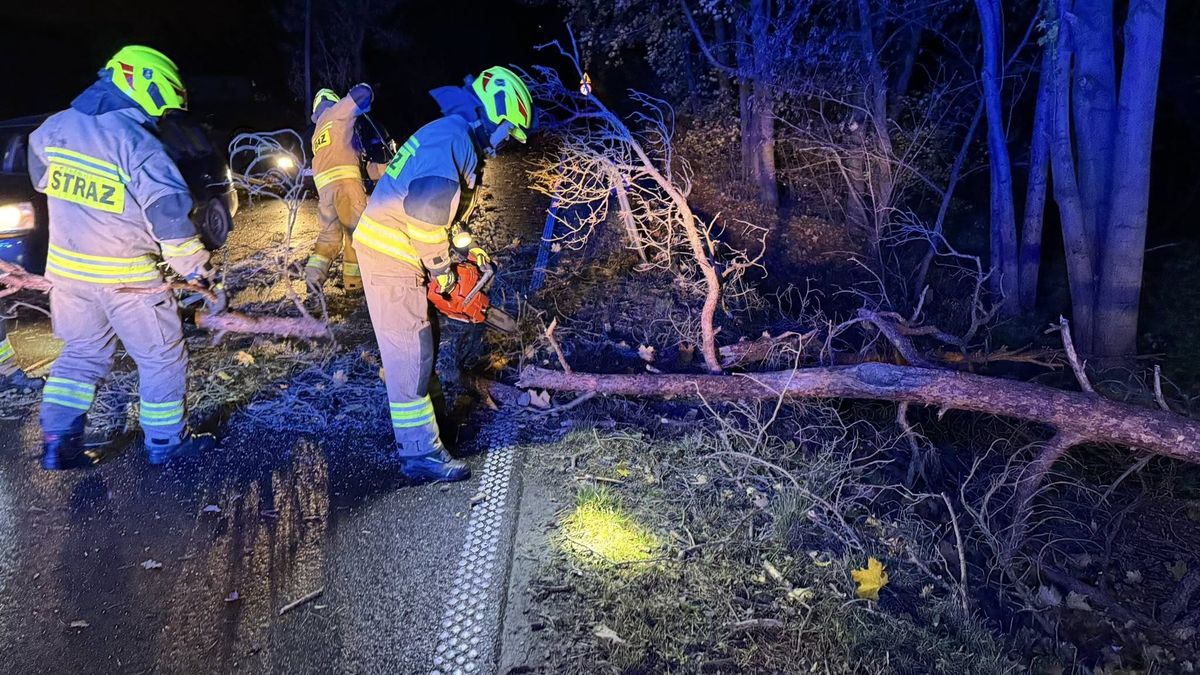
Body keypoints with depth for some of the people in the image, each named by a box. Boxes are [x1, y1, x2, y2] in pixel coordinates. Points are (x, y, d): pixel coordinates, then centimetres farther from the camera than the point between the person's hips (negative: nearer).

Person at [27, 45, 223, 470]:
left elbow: (41, 179, 20)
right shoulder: (139, 146, -21)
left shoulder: (56, 126, 1)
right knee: (162, 359, 10)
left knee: (81, 354, 21)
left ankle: (57, 442, 19)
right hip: (125, 277, -6)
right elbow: (172, 223, -21)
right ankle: (167, 441, 19)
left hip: (66, 269, 7)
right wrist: (203, 279, -13)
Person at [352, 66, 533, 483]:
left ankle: (411, 436, 29)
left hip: (395, 252, 10)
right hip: (392, 257, -10)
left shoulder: (456, 138, 16)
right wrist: (440, 267, -18)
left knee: (410, 350, 17)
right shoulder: (453, 137, -18)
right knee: (410, 354, -5)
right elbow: (427, 206, -30)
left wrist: (463, 249, 13)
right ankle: (420, 453, 2)